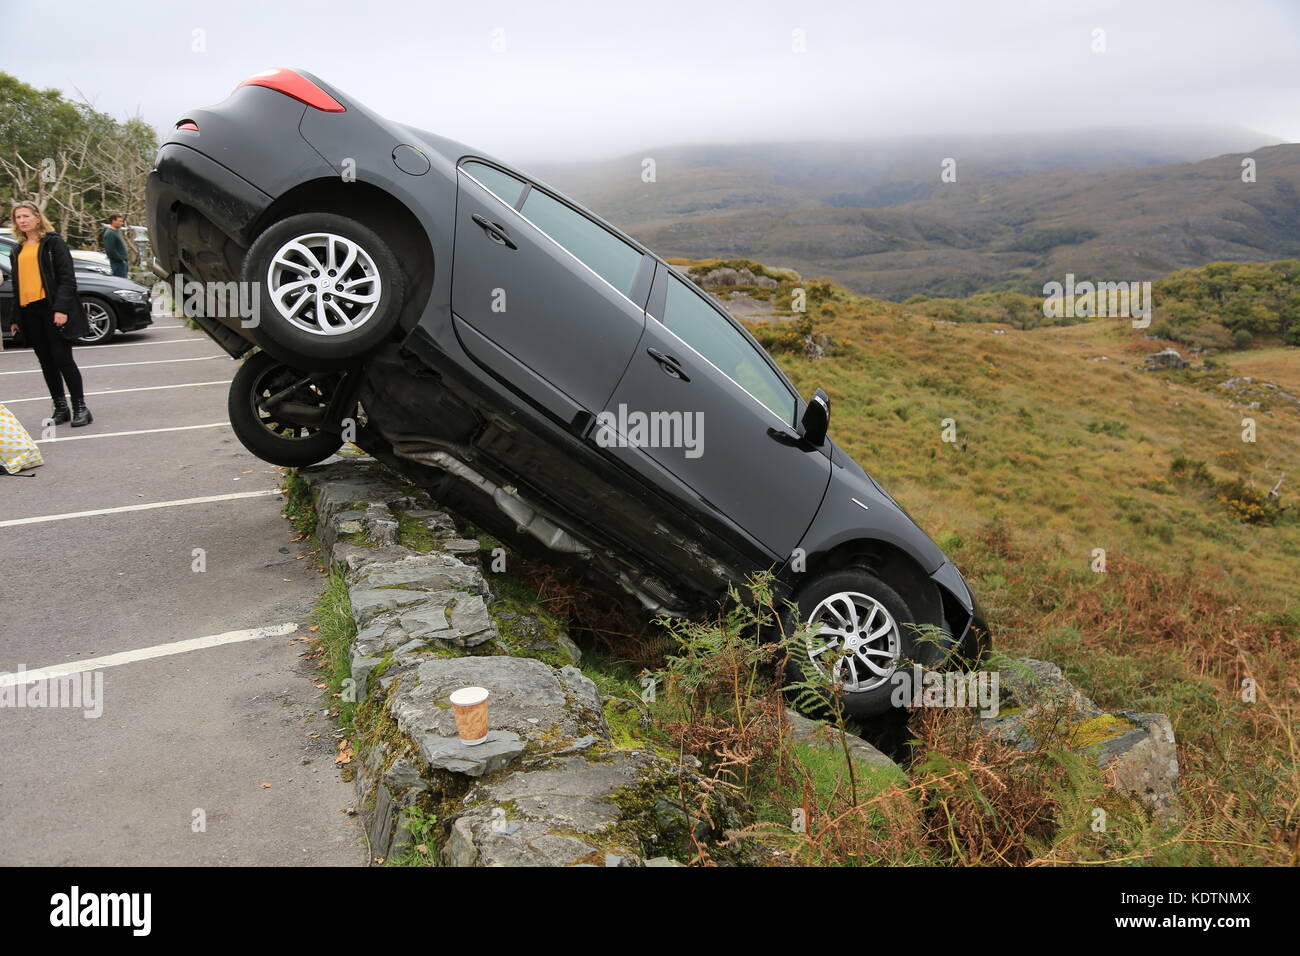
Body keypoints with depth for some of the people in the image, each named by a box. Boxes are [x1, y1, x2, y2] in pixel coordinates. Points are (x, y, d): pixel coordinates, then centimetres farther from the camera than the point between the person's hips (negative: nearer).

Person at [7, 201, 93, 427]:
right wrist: (15, 318, 18)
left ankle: (80, 408, -2)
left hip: (51, 309, -6)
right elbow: (17, 286, 23)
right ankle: (60, 408, 13)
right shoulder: (17, 252, 19)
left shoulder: (53, 243, 0)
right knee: (47, 363, 7)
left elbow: (67, 277, -8)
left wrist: (61, 308, -18)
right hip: (29, 313, 6)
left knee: (63, 359, -8)